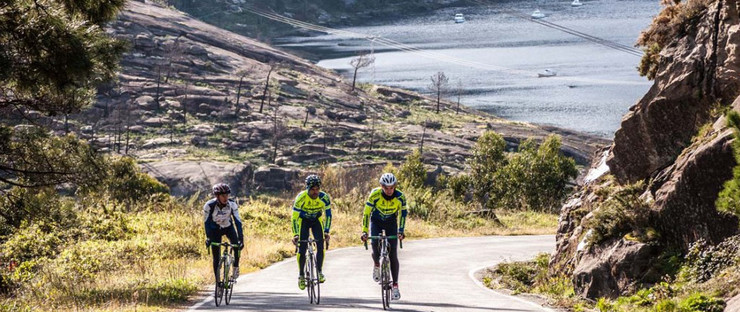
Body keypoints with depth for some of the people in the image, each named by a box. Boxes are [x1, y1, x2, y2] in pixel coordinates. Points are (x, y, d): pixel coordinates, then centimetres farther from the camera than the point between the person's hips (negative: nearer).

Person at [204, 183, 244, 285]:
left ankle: (236, 268, -6)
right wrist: (208, 238, -32)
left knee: (237, 245, -27)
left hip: (228, 227, 0)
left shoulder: (232, 204, -26)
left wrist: (241, 239, -36)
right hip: (215, 229, 0)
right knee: (216, 257, -5)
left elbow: (238, 221, -27)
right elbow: (207, 222, -21)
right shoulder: (209, 205, -28)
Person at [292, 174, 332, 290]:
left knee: (320, 245, -17)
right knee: (302, 248, -12)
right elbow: (294, 217, -29)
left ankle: (319, 272, -4)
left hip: (317, 220, 2)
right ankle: (301, 275, 5)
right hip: (303, 220, -1)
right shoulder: (301, 198, -31)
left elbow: (328, 214, -17)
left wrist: (326, 231, -27)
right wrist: (295, 235, -38)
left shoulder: (324, 197, -26)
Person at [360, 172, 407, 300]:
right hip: (376, 222, 0)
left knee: (393, 255, -9)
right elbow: (366, 213, -23)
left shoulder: (400, 197, -24)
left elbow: (403, 213, -14)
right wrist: (364, 232, -29)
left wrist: (400, 231, -25)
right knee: (375, 246, -20)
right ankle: (377, 265, 16)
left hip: (391, 223, 0)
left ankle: (395, 285, -6)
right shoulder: (375, 195, -27)